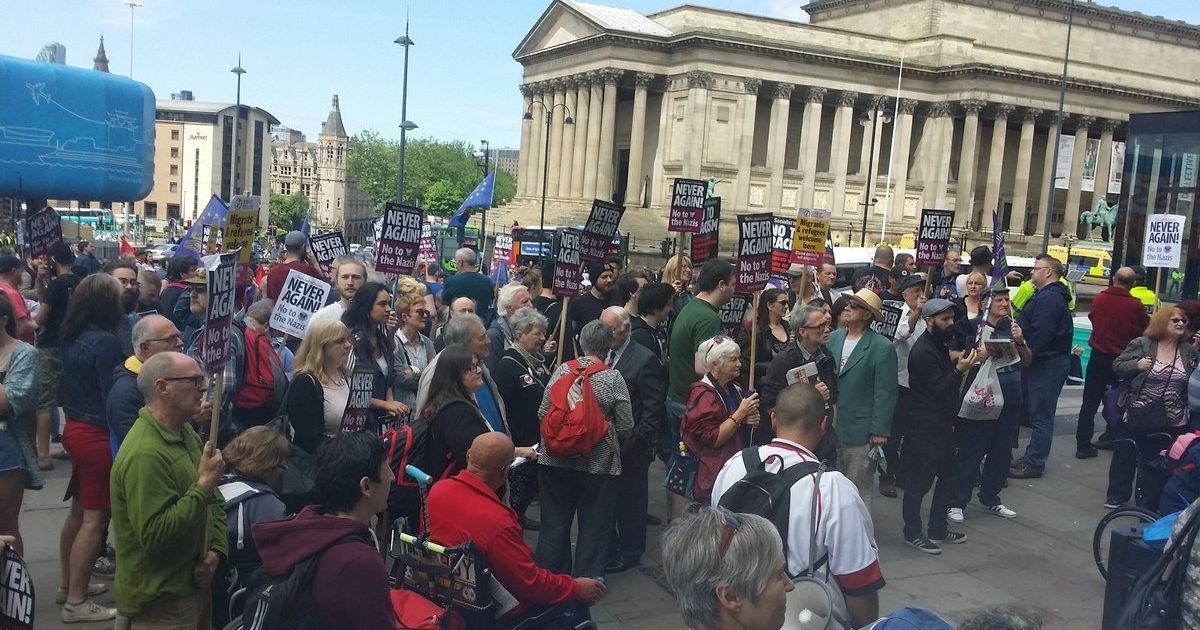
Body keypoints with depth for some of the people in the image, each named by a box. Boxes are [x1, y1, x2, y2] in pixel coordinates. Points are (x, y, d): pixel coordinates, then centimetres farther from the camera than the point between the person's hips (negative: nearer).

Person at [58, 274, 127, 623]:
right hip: (97, 436, -9)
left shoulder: (72, 337, 5)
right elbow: (113, 397, -19)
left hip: (75, 429, 9)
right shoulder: (105, 342, -21)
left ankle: (70, 582, 33)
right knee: (95, 518, -1)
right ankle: (76, 602, 5)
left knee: (79, 511, 20)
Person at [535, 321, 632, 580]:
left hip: (556, 459, 2)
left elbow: (543, 413, -3)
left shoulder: (562, 370, -6)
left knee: (555, 521, 15)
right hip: (598, 462, -2)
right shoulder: (613, 379, -10)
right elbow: (626, 427, -8)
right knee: (593, 525, 12)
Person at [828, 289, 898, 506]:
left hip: (860, 430, -5)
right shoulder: (833, 339, 7)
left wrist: (880, 431, -12)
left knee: (859, 488, 5)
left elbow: (885, 393, -10)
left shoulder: (882, 348, -9)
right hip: (829, 426, 5)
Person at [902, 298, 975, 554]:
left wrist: (960, 366, 6)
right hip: (925, 426, -10)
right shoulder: (923, 351, -18)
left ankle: (937, 529, 27)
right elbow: (937, 390, -23)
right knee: (919, 482, 1)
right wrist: (958, 370, -32)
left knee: (948, 477, 15)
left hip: (942, 423, 10)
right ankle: (912, 533, 12)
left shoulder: (940, 344, 12)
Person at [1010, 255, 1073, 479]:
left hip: (1047, 363, -11)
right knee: (1039, 413, 15)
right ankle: (1032, 458, 23)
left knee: (1041, 415, -4)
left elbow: (1039, 335, -25)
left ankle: (1034, 463, 2)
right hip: (1045, 361, 11)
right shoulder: (1049, 296, 17)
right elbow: (1030, 325, 16)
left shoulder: (1049, 299, -19)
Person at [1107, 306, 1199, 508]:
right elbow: (1117, 366, -2)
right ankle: (1118, 495, 24)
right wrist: (1136, 365, -18)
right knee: (1125, 455, 7)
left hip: (1174, 422, 2)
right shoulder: (1141, 345, -5)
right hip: (1138, 415, -2)